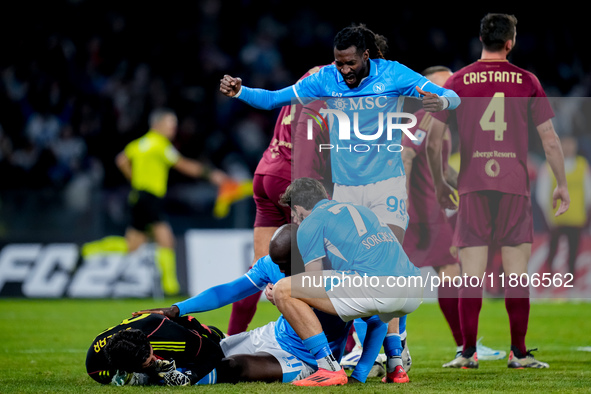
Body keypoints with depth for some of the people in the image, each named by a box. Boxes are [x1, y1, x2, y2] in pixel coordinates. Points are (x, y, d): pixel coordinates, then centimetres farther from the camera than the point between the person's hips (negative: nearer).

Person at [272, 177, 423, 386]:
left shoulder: (310, 224, 11)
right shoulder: (362, 210, 34)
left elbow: (314, 281, 11)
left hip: (374, 287, -8)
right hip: (414, 295, 8)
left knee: (282, 290, 0)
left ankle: (329, 369, -5)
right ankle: (395, 366, 26)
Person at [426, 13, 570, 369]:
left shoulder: (458, 82, 4)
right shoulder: (527, 81, 3)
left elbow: (433, 141, 3)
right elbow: (550, 140, 2)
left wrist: (440, 185, 15)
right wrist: (562, 185, 11)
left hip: (473, 186, 1)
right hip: (515, 185, -1)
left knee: (472, 273, 2)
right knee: (517, 272, 3)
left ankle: (469, 353, 1)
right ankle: (519, 353, 3)